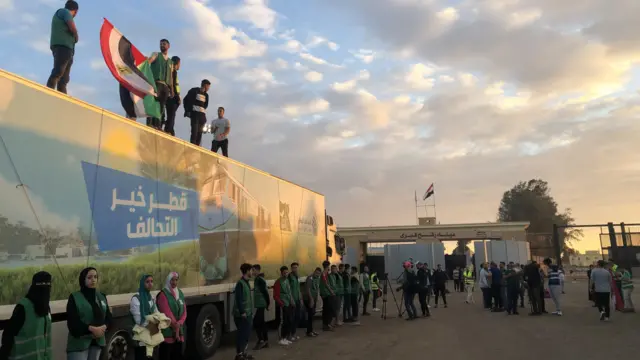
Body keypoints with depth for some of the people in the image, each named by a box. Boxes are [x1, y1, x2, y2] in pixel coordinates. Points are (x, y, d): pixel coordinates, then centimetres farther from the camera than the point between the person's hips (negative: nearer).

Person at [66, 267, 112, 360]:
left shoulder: (102, 297, 12)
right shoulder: (74, 298, -3)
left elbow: (108, 317, 10)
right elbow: (72, 322, -11)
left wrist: (103, 327, -10)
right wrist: (91, 328, -20)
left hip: (97, 342, 5)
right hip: (79, 343, -5)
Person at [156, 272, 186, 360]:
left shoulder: (180, 293, 11)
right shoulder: (163, 295, -9)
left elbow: (184, 311, 6)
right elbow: (167, 313, -14)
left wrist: (179, 323, -11)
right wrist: (175, 326, -14)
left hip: (179, 330, 7)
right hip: (167, 331, -6)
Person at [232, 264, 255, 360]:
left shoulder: (246, 282, 12)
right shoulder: (240, 283, -17)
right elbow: (238, 299, -21)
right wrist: (242, 312, -21)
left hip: (247, 313, 9)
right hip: (242, 314, -9)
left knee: (247, 333, 15)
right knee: (242, 333, -3)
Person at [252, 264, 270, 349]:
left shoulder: (259, 279, -15)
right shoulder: (260, 279, 15)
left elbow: (265, 291, -19)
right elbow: (264, 291, 19)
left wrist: (267, 303, -15)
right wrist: (267, 303, 19)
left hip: (260, 304, -10)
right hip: (261, 304, 10)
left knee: (255, 322, -9)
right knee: (262, 323, 12)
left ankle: (261, 340, -6)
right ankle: (266, 341, 17)